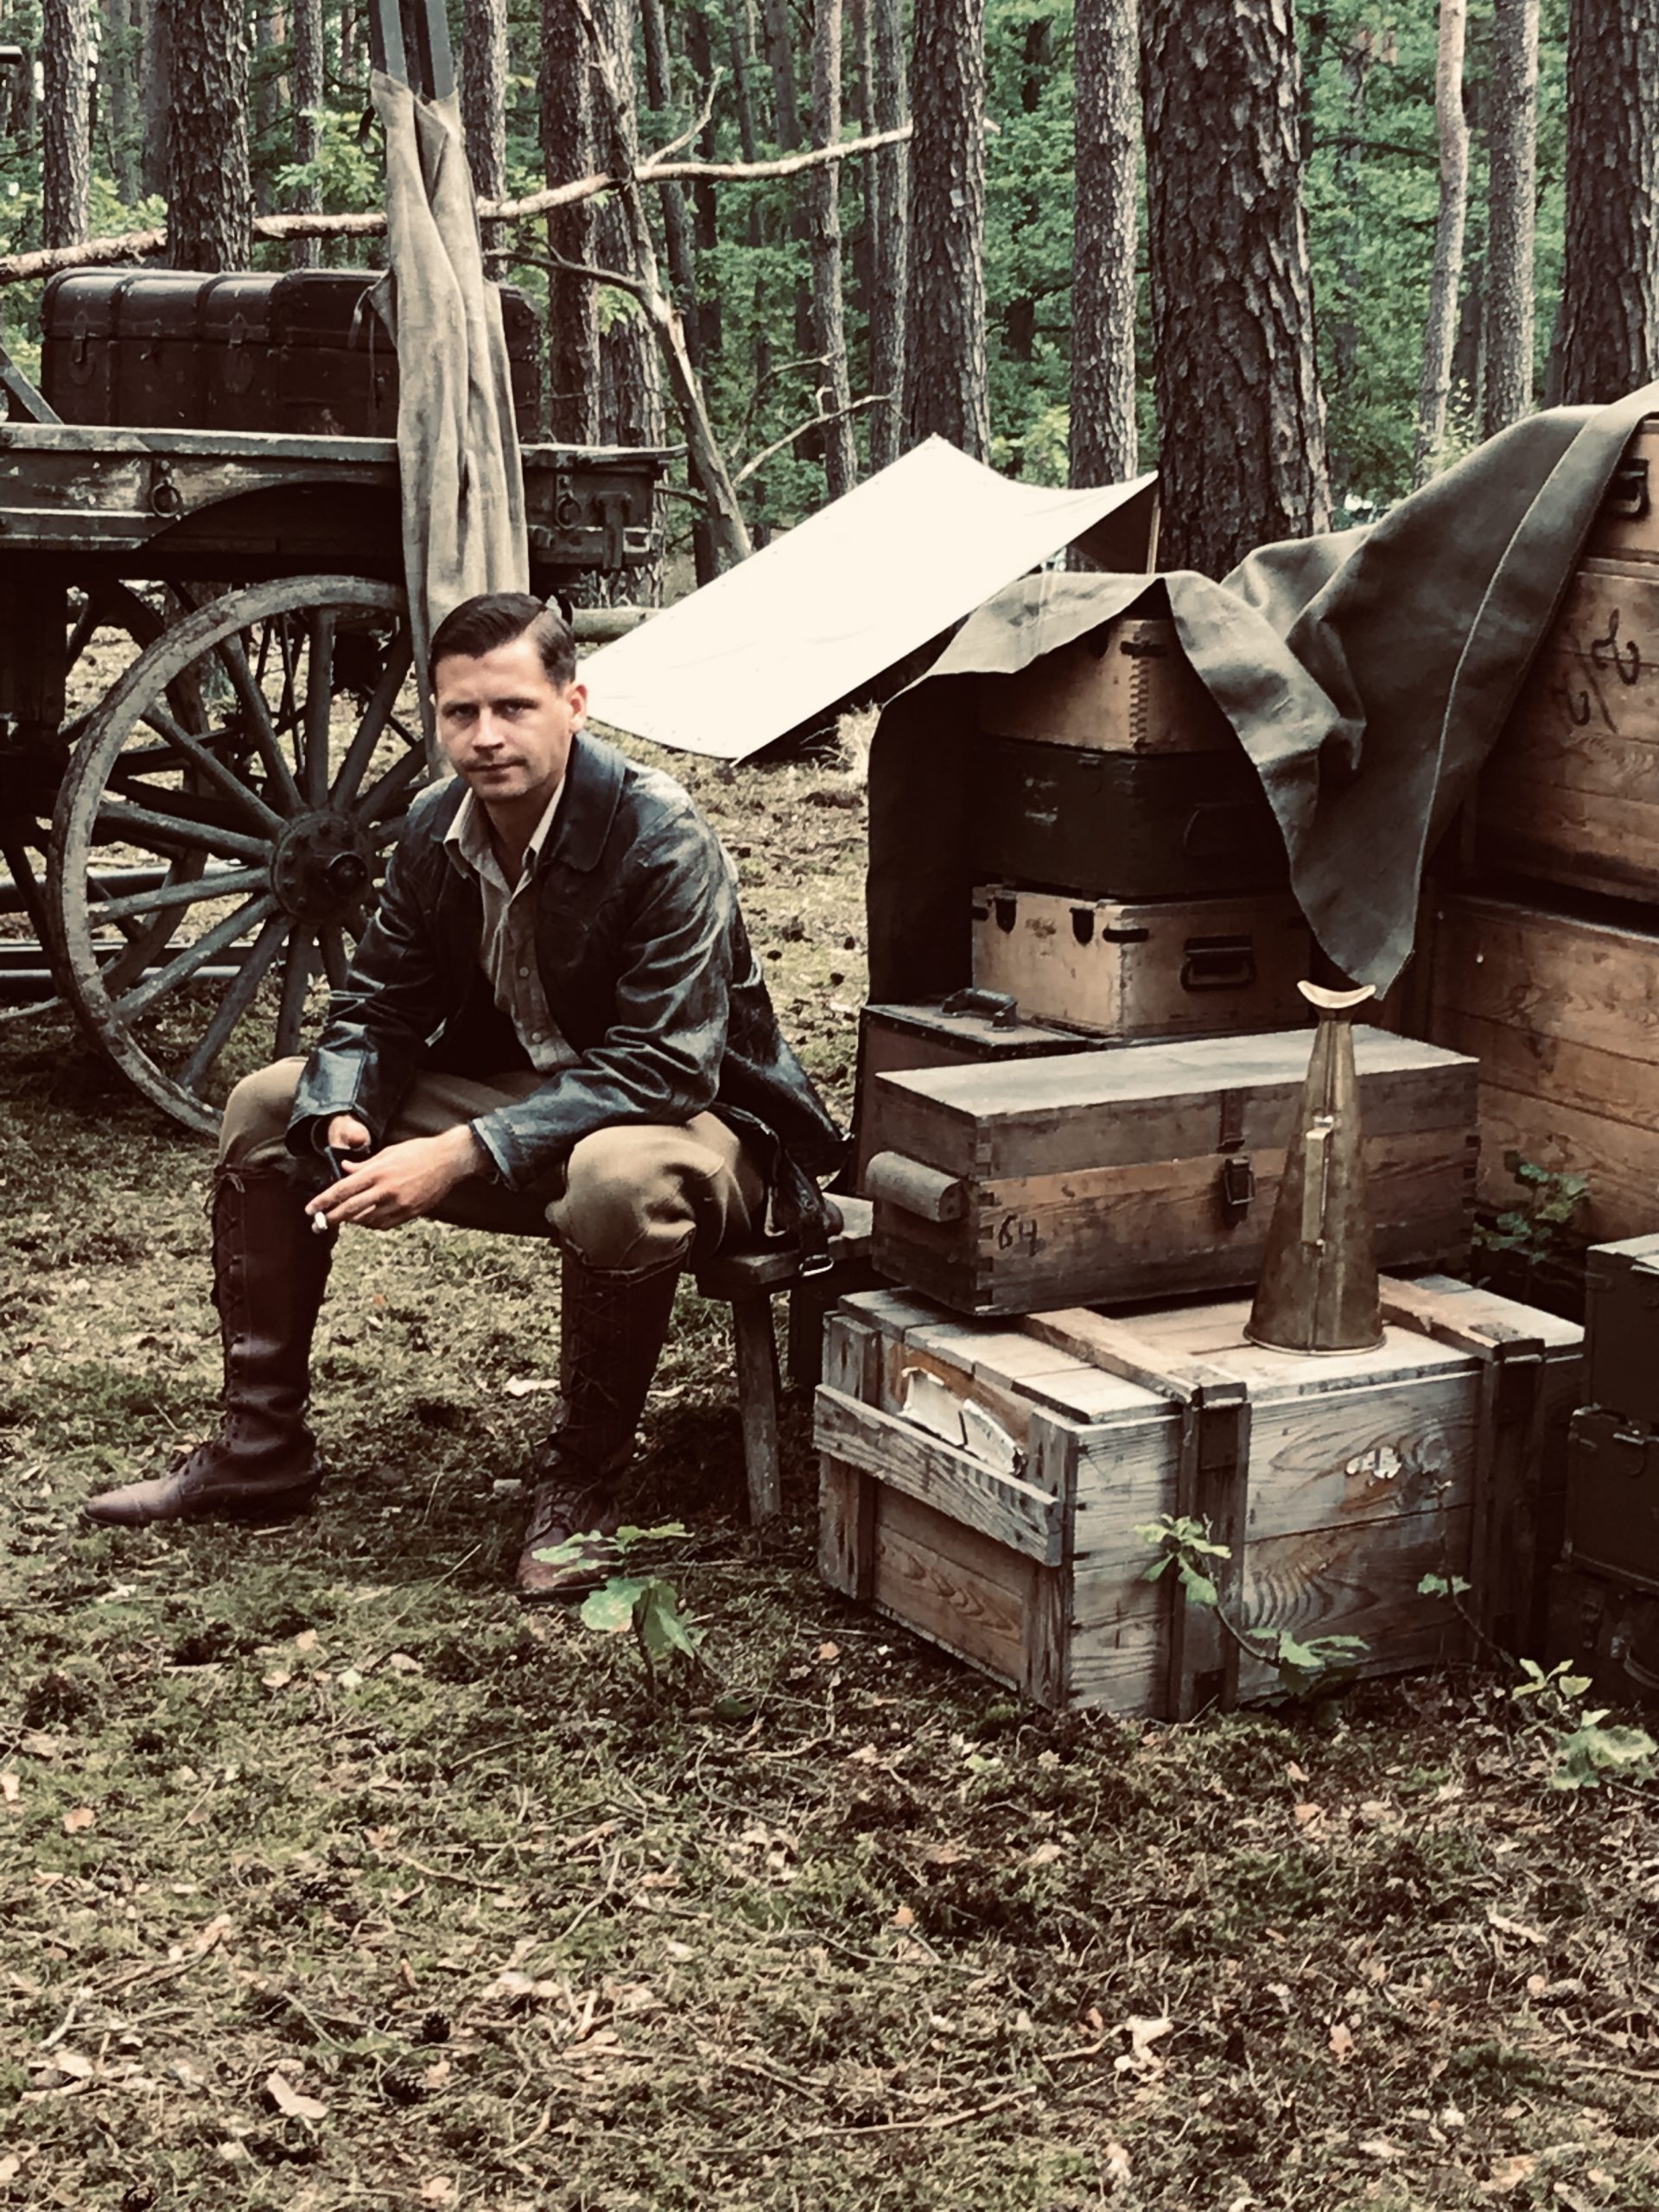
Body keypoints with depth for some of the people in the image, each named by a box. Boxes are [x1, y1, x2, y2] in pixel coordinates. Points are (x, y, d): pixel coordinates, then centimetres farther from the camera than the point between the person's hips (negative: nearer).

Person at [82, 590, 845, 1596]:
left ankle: (583, 1479, -17)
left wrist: (461, 1156, -36)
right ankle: (261, 1447, 8)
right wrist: (342, 1123, -20)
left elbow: (661, 1069, -30)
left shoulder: (665, 841, -25)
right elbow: (379, 1005, 4)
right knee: (269, 1106, 1)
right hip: (514, 1093, 7)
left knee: (616, 1180, -43)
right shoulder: (437, 828, -4)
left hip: (688, 1119, -7)